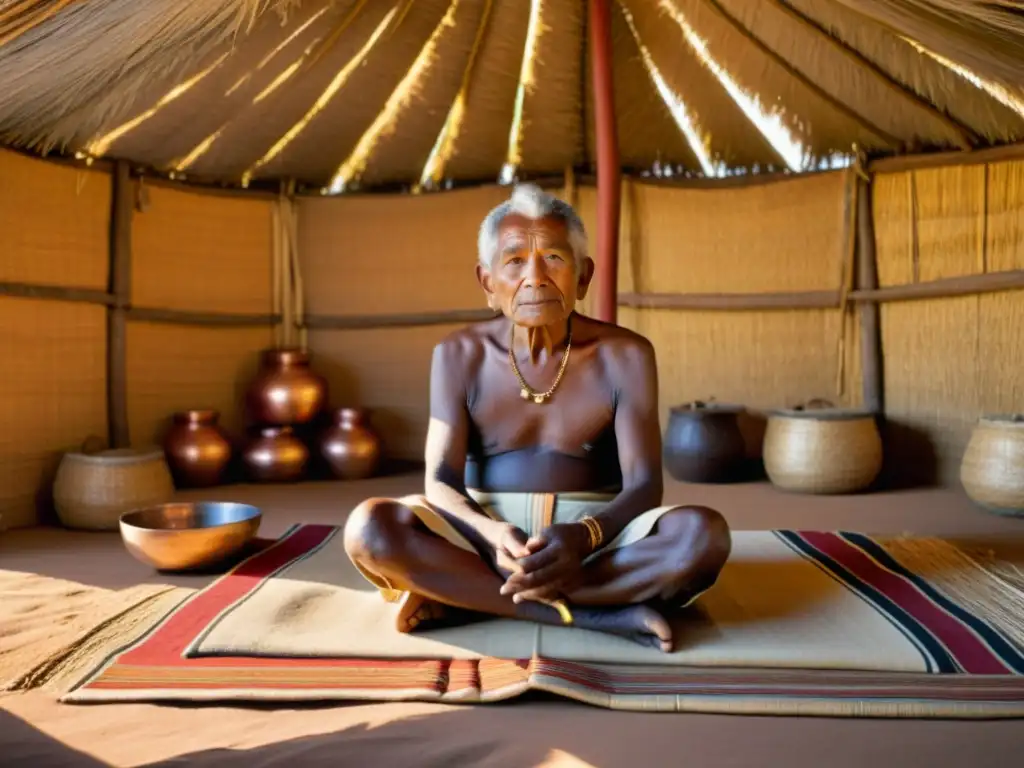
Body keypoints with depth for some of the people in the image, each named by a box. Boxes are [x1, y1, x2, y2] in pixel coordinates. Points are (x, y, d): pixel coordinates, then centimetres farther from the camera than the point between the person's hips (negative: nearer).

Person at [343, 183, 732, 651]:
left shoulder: (625, 355, -5)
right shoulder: (459, 355, -2)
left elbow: (644, 485, -10)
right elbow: (441, 482, -8)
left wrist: (585, 536, -31)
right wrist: (492, 534, -30)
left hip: (594, 533, 0)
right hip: (486, 533, 1)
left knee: (703, 534, -30)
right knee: (369, 528, -27)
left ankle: (464, 599, -24)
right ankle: (600, 614, -28)